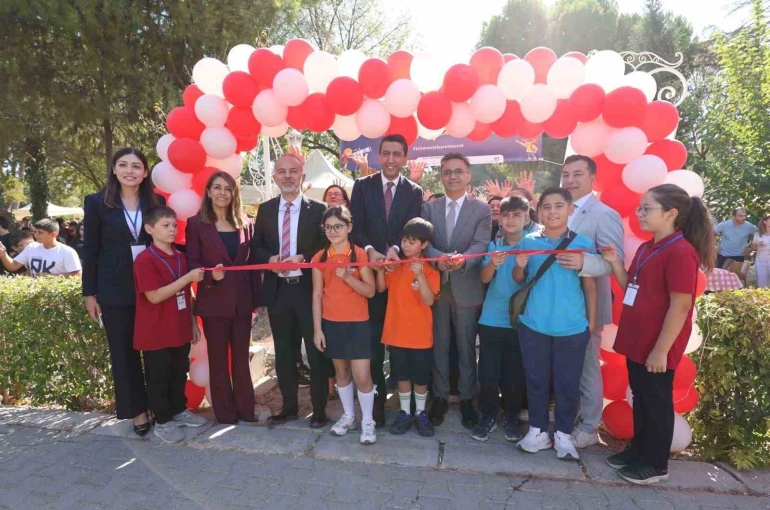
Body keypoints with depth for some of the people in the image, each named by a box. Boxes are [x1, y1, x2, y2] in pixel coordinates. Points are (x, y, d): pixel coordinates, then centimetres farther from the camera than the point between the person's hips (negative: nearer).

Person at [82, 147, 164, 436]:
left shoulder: (157, 202, 3)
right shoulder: (97, 203, 0)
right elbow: (90, 250, 1)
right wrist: (89, 293, -1)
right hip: (115, 290, -1)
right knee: (124, 350, 7)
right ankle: (137, 409, 20)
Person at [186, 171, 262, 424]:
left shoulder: (245, 224, 6)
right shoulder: (196, 224, -2)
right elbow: (191, 262, -5)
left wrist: (257, 298, 3)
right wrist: (211, 274, -26)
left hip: (242, 300, 3)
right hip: (213, 301, -3)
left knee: (242, 356, 13)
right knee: (218, 358, 8)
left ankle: (245, 408, 25)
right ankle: (225, 412, 21)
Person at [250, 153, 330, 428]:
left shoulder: (318, 209, -3)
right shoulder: (265, 210, 8)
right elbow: (255, 248, 9)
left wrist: (303, 258, -19)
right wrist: (270, 259, -11)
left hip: (308, 289, -3)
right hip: (277, 290, 4)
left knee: (316, 351, 6)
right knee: (283, 352, 14)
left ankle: (319, 410, 21)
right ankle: (289, 407, 31)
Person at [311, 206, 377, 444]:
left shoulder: (360, 255, -6)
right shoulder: (319, 258, 1)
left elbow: (370, 291, -8)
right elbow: (317, 295, 2)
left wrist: (347, 277, -23)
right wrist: (317, 329, -1)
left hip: (357, 323, -3)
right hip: (331, 323, 3)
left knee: (362, 375, -3)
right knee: (341, 371, 14)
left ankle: (367, 421, 16)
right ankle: (349, 416, 31)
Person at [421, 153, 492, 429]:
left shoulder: (482, 209, 1)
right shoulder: (429, 208, 7)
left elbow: (480, 245, -11)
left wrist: (462, 259, -32)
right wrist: (440, 258, -25)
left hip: (467, 288, -1)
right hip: (436, 285, 2)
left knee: (467, 347, 10)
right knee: (438, 346, 11)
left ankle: (467, 398, 25)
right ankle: (440, 396, 26)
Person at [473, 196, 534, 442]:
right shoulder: (493, 245, 3)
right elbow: (484, 278, -8)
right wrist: (493, 264, -30)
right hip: (491, 319, 1)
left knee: (515, 373, 8)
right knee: (488, 371, 4)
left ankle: (511, 416, 25)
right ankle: (488, 415, 19)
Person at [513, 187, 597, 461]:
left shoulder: (583, 243, -3)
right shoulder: (528, 242, 0)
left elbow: (590, 286, 2)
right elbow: (519, 280, 10)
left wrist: (592, 322, 3)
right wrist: (519, 266, -11)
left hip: (572, 327, -1)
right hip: (533, 325, 1)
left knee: (568, 382, 9)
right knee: (536, 379, 11)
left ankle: (563, 434, 25)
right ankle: (537, 430, 26)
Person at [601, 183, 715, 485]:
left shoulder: (681, 252, -19)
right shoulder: (646, 249, 9)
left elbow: (681, 305, -21)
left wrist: (661, 350, -20)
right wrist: (615, 263, 0)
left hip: (657, 348, -8)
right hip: (636, 342, 8)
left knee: (656, 402, 7)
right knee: (640, 398, 19)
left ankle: (656, 464, 24)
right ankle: (638, 450, 35)